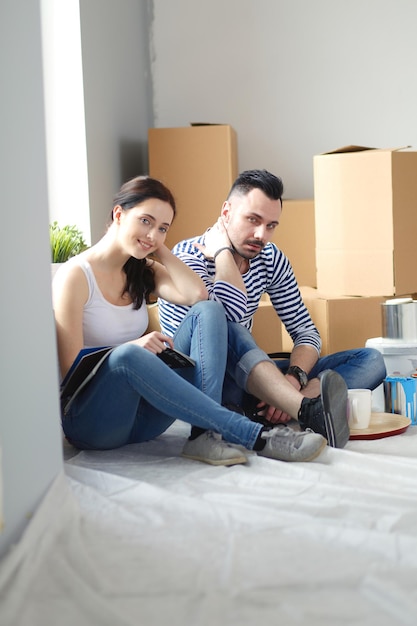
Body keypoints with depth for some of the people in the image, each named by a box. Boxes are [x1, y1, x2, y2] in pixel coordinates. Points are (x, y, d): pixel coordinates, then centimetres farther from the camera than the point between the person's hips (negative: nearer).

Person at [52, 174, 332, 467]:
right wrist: (133, 349, -28)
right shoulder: (76, 275, -9)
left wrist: (159, 247, -1)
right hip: (89, 420, -6)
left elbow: (196, 294, -10)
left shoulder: (143, 271, 11)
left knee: (209, 311, -10)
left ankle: (207, 434, -31)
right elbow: (70, 367, -15)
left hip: (143, 415, 6)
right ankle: (257, 437, -35)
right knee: (129, 355, -40)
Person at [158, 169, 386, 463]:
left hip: (248, 380, 6)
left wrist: (293, 378, -21)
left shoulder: (271, 259, 3)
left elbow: (306, 332, 0)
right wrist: (222, 248, -20)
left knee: (370, 360, -10)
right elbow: (232, 314, -33)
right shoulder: (189, 255, -15)